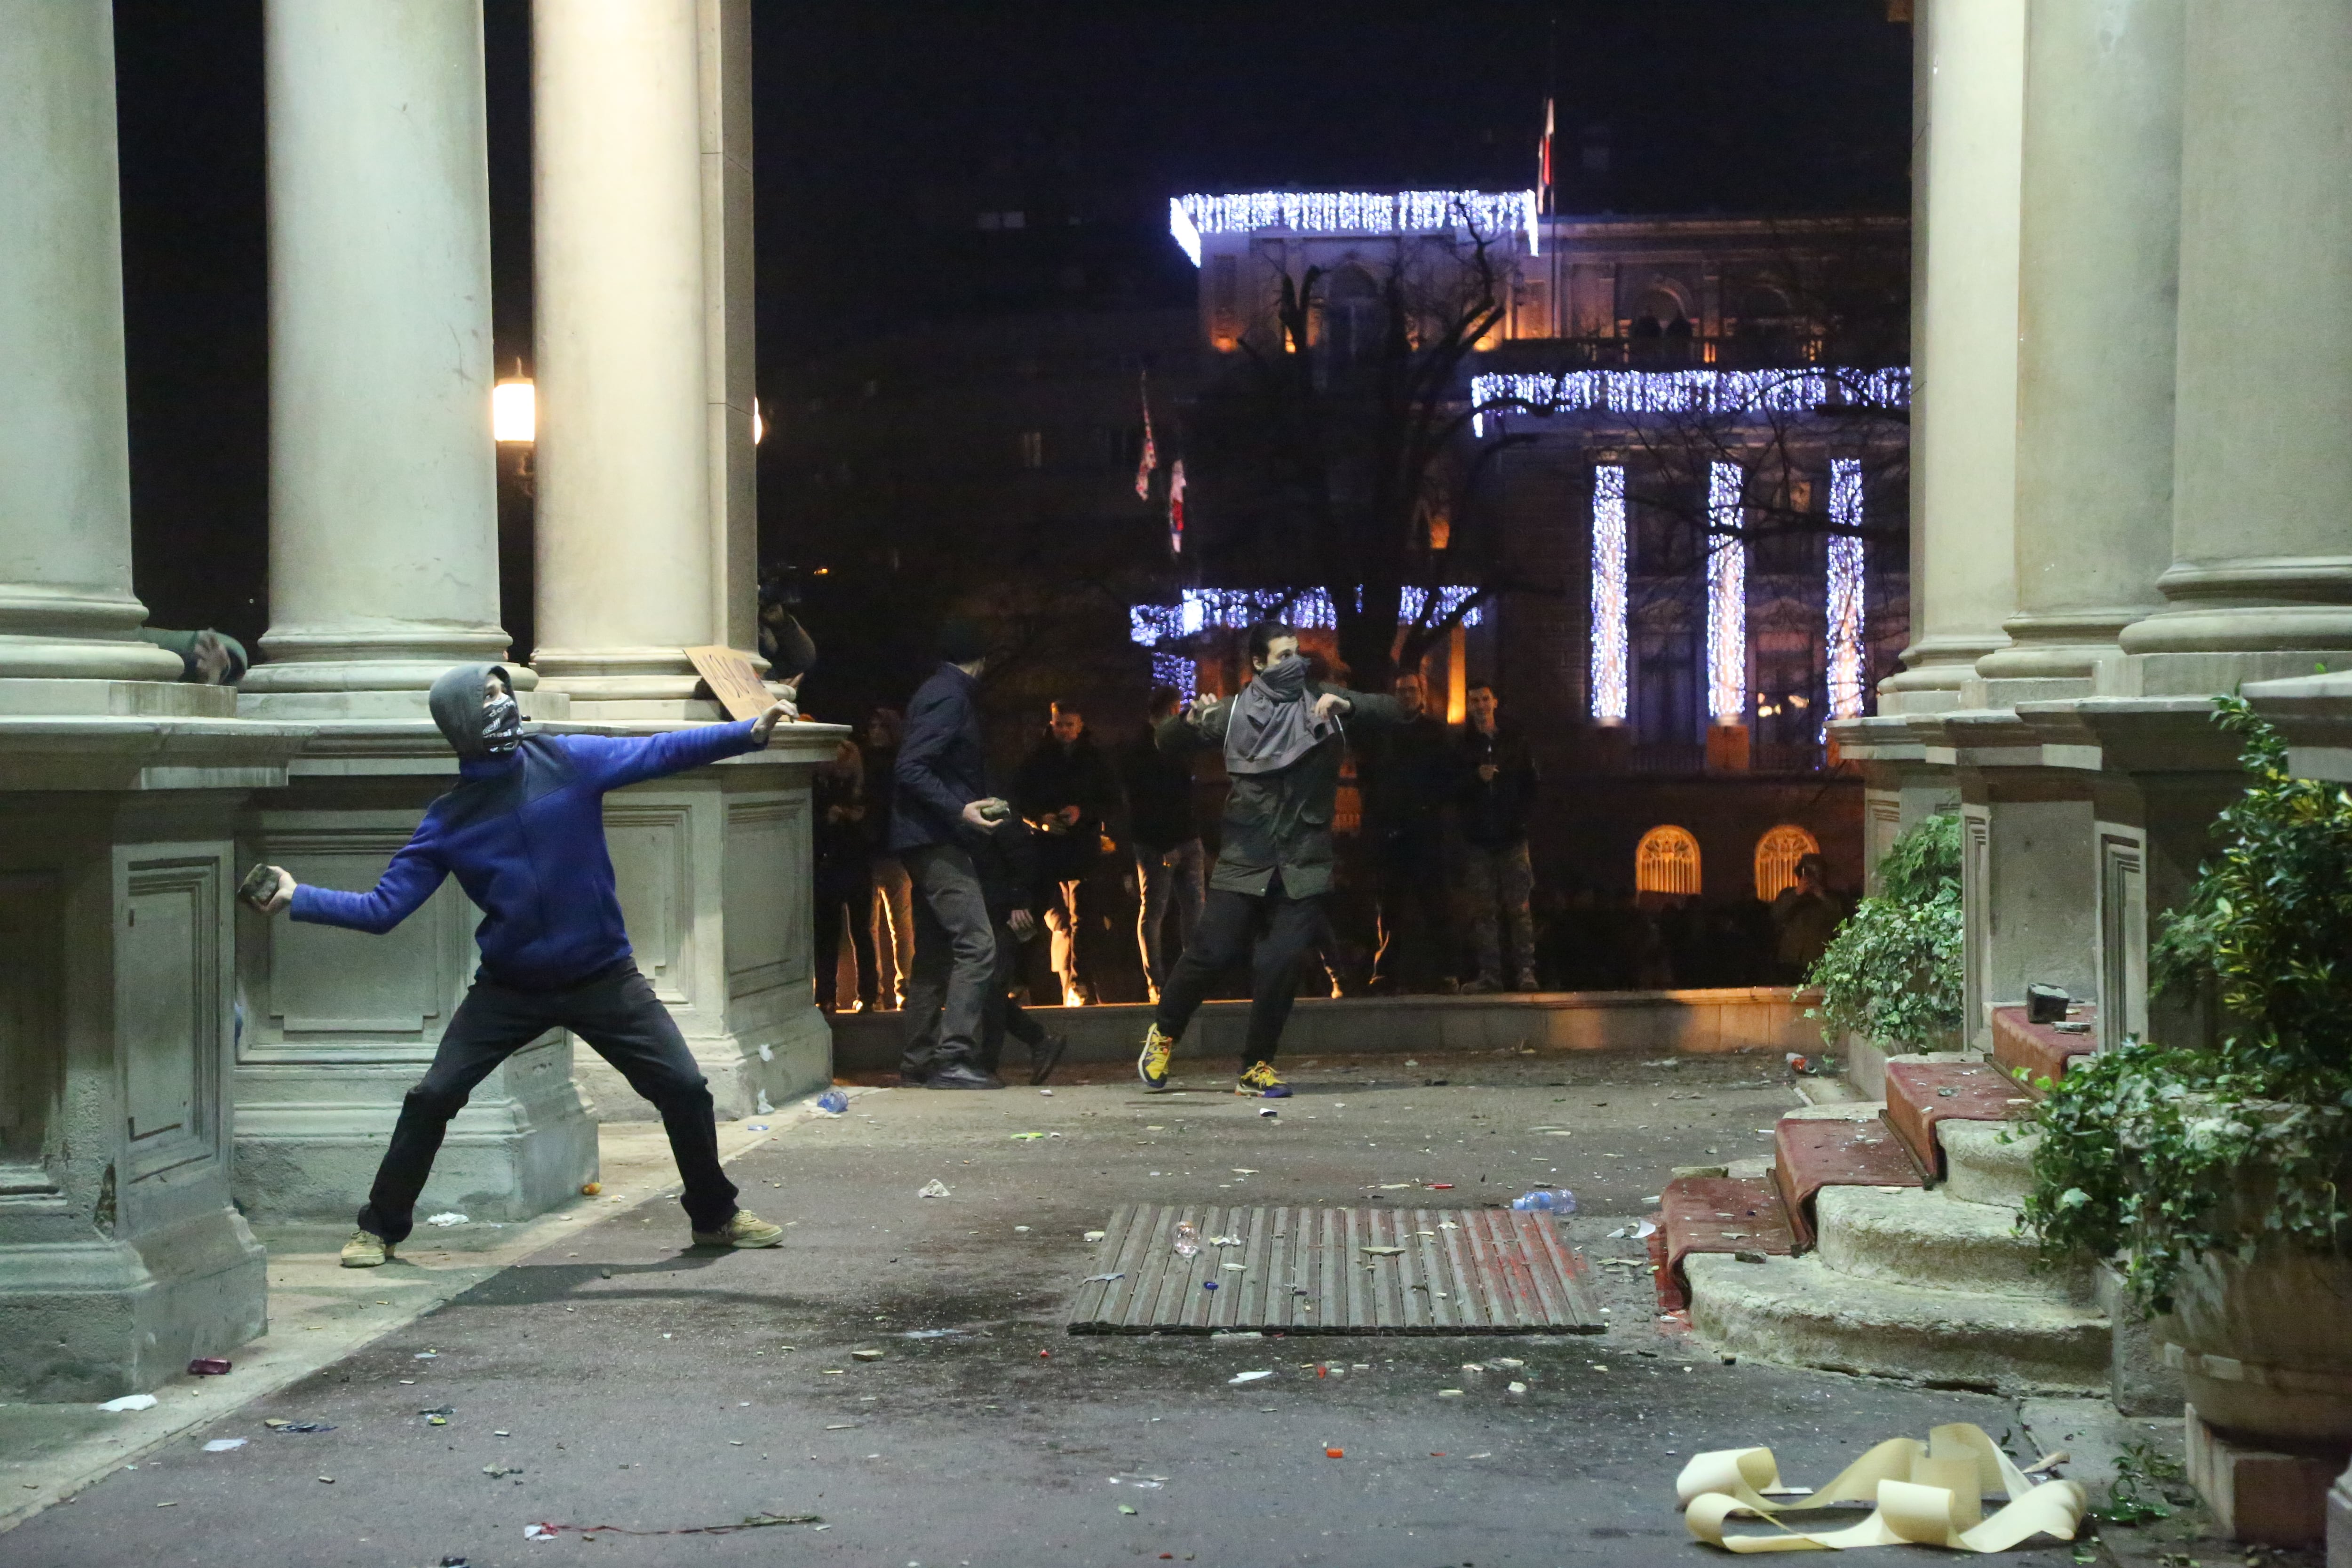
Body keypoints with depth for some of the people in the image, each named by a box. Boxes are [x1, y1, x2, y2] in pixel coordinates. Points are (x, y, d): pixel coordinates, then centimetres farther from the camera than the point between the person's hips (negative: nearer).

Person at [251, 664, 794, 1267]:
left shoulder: (569, 762, -7)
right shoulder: (448, 821, -5)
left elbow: (663, 751, -13)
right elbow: (383, 907, -4)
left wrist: (751, 733, -26)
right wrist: (296, 897, -13)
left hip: (603, 977, 0)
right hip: (509, 987, 0)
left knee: (684, 1087, -4)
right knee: (430, 1098, -5)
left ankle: (717, 1217, 17)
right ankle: (380, 1228, 14)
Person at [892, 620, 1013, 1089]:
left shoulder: (946, 693, 17)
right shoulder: (949, 697, -12)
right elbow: (911, 769, -20)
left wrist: (980, 801, 20)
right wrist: (960, 809, -27)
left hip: (932, 842, 11)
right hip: (936, 839, -11)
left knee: (934, 953, 12)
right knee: (976, 945, -15)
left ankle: (919, 1063, 16)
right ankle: (952, 1060, -18)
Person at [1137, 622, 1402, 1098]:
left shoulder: (1322, 703, 6)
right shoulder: (1236, 712, 4)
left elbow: (1390, 712, 2)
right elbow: (1168, 741, 8)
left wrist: (1347, 705, -18)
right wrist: (1192, 719, -15)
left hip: (1303, 864, 1)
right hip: (1245, 858, -1)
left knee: (1282, 963, -6)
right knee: (1211, 953, -4)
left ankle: (1256, 1067, 8)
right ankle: (1164, 1033, 20)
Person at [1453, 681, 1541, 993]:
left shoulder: (1515, 743, 12)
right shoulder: (1461, 747, 9)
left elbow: (1531, 786, 13)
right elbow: (1453, 790, 5)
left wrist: (1520, 815, -1)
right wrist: (1476, 777, -12)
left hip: (1512, 837, 0)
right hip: (1477, 838, 0)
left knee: (1518, 906, -6)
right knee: (1483, 909, -2)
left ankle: (1525, 971, -5)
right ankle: (1489, 973, -1)